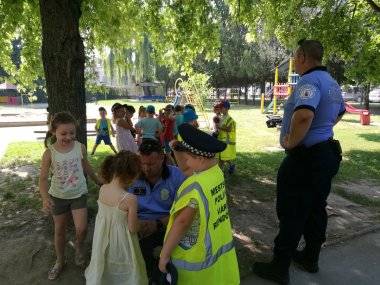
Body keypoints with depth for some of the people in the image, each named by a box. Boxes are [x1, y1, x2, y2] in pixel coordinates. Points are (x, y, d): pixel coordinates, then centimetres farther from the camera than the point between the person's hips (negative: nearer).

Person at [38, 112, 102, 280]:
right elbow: (43, 178, -17)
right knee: (59, 230, 16)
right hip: (58, 196, 0)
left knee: (81, 229, -8)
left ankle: (79, 247, 28)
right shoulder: (49, 152, -16)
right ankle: (60, 261, 39)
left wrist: (98, 181, 19)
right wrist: (45, 198, -34)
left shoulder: (80, 148, -11)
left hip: (79, 194, 0)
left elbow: (86, 167, 6)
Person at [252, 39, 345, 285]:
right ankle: (311, 258, 35)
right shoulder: (332, 83, 12)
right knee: (316, 209, 19)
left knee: (292, 214, 0)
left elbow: (304, 115, -40)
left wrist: (291, 142, -25)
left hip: (305, 157, -10)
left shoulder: (310, 81, -20)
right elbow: (340, 112, 31)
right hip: (327, 153, 10)